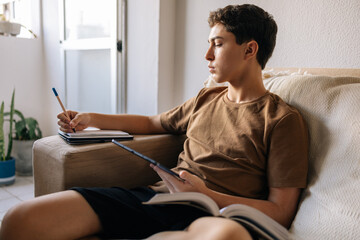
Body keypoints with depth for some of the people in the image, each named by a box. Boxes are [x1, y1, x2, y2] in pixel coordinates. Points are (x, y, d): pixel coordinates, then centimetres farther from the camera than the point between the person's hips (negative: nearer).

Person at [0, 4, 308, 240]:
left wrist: (207, 195, -16)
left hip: (209, 213, -3)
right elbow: (153, 123, 35)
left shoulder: (283, 120, 2)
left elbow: (280, 212, -3)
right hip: (153, 194, 4)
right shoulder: (206, 98, 21)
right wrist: (91, 119, 27)